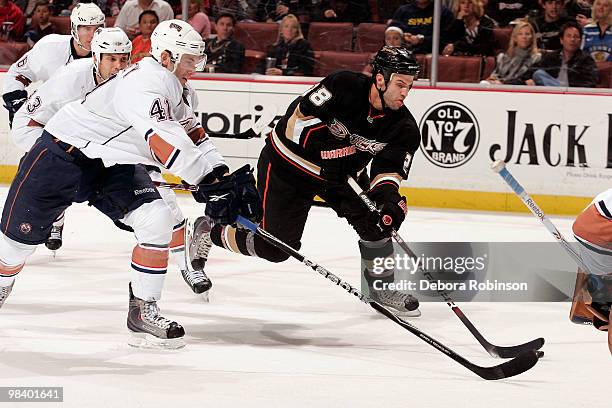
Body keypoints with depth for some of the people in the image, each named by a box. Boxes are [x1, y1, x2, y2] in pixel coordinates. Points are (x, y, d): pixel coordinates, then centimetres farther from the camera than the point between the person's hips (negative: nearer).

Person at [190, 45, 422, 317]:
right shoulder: (345, 86, -29)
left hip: (344, 172, 6)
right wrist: (328, 148, -33)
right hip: (288, 162, -5)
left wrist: (388, 196, -36)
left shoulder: (404, 127, -14)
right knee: (274, 246, -4)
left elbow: (388, 171, -16)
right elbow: (300, 116, -25)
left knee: (375, 219, -13)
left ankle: (382, 287, 9)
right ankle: (209, 232, 21)